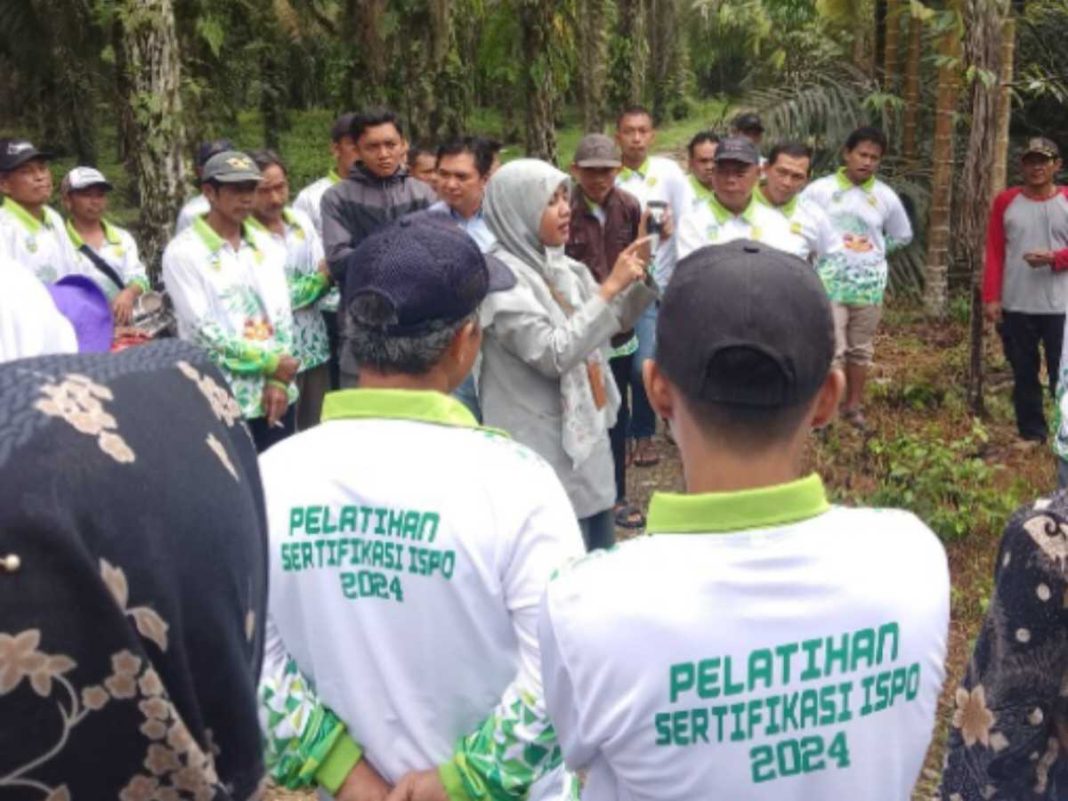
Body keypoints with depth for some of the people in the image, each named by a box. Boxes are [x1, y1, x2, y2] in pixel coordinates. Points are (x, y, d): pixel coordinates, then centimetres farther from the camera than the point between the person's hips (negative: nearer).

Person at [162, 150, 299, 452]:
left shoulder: (264, 248, 11)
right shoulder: (183, 252, -6)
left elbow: (283, 315, 7)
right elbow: (202, 332, -12)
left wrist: (278, 380, -6)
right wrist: (270, 363, -11)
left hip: (274, 393, 5)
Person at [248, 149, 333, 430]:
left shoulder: (301, 220, 7)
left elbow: (324, 272, 8)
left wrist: (325, 276, -16)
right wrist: (318, 280, -13)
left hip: (315, 344, 6)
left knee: (317, 428, 15)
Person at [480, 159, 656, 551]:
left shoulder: (559, 263, 6)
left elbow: (609, 323, 17)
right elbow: (552, 355, -24)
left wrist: (640, 277, 0)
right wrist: (610, 287, -23)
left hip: (586, 427, 8)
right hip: (543, 444, -8)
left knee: (601, 557, 18)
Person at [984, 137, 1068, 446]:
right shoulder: (1005, 201, 5)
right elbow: (994, 253, 4)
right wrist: (991, 297, -3)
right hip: (1015, 306, 2)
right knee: (1024, 373, 9)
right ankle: (1031, 434, 20)